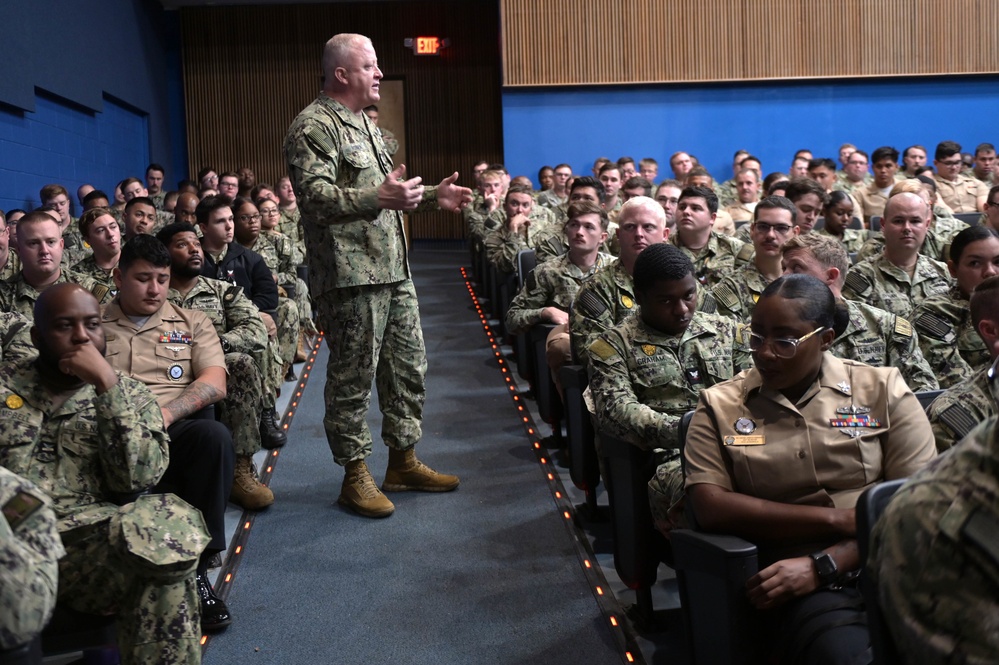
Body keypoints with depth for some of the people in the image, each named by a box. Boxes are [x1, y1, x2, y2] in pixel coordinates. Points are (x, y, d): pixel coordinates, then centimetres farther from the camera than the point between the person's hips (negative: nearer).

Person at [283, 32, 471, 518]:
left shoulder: (364, 124, 20)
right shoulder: (313, 127, -10)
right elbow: (315, 197, -23)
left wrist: (432, 197, 15)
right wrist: (379, 197, -34)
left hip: (393, 271, 10)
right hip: (351, 277, -9)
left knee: (408, 367, 14)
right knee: (353, 379, 1)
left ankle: (403, 463, 27)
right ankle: (355, 477, 14)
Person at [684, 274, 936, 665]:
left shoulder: (883, 389, 7)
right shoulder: (720, 406, 7)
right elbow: (708, 507, -5)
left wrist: (823, 565, -14)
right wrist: (838, 519, -9)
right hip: (798, 580, -1)